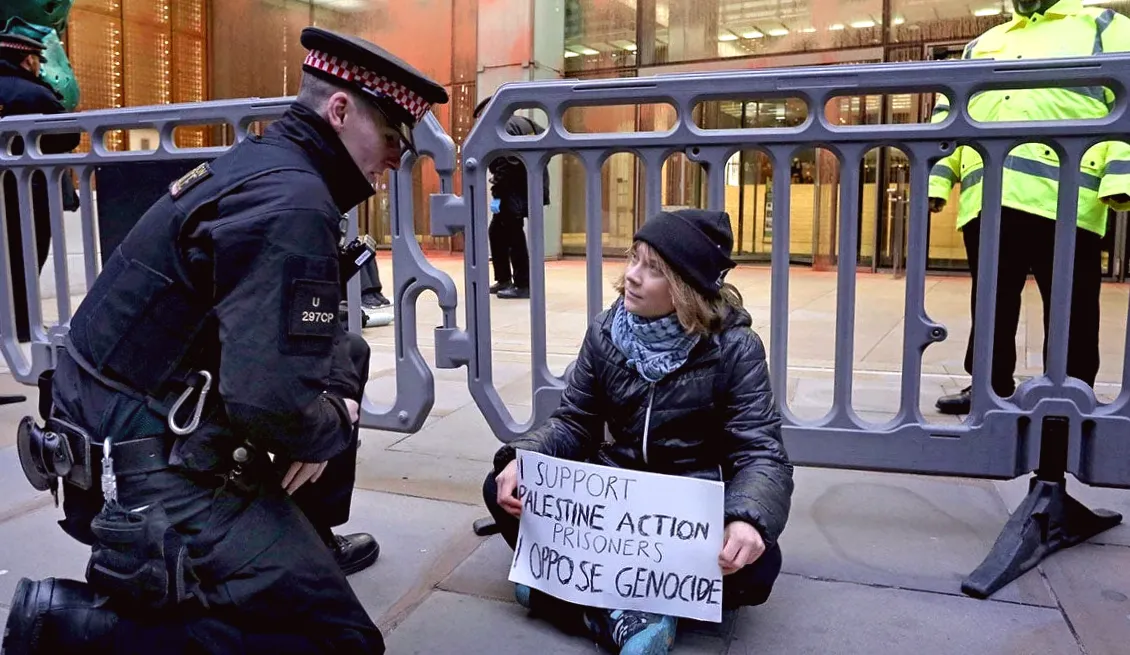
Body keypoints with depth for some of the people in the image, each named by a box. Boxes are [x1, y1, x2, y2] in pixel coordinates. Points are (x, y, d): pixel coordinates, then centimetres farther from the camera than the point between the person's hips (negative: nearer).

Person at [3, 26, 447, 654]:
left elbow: (304, 335, 17)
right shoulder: (292, 202, -22)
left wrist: (340, 395, 0)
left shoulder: (261, 163, 8)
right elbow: (274, 403, -32)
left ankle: (306, 546, 29)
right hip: (153, 479, -10)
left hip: (138, 434, 10)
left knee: (347, 357, 20)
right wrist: (331, 430, -11)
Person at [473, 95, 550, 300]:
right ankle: (504, 280, 21)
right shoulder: (523, 122, 20)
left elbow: (503, 166, -19)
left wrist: (496, 195, -19)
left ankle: (523, 285, -4)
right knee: (497, 231, 16)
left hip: (517, 191, -10)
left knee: (513, 235, -7)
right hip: (527, 187, 10)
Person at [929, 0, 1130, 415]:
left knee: (1070, 312, 1)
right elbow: (949, 115, 21)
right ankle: (991, 387, 20)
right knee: (992, 306, 9)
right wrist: (936, 178, 7)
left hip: (1062, 198, -4)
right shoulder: (982, 45, 27)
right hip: (985, 200, 4)